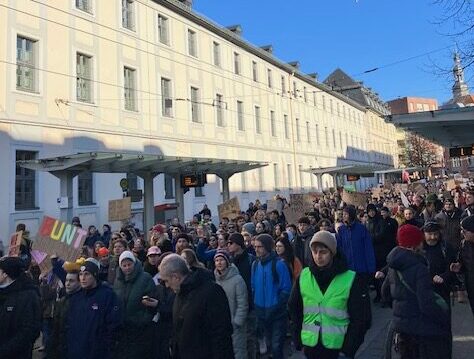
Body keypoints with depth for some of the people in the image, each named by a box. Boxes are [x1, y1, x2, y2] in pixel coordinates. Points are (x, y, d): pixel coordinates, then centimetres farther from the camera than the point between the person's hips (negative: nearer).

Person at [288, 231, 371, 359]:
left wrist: (349, 348, -10)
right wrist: (298, 339, 2)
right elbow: (294, 309, 5)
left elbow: (361, 318, -7)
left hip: (337, 346, -2)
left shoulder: (350, 279, -12)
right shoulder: (303, 276, -4)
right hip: (310, 345, 2)